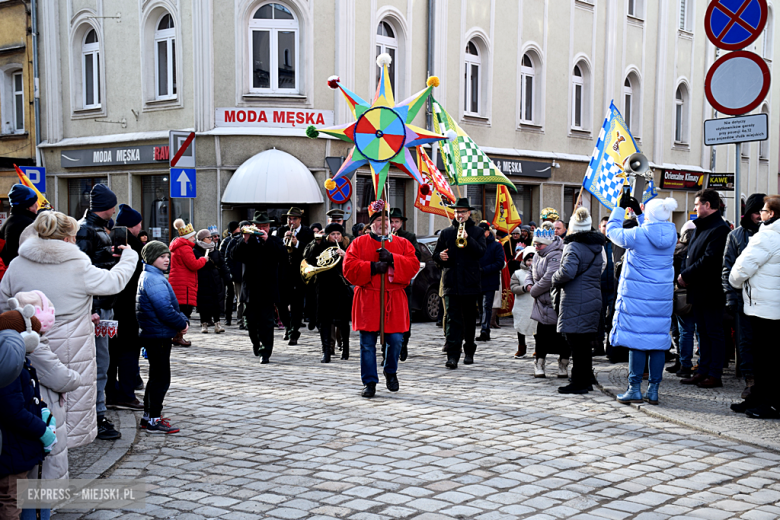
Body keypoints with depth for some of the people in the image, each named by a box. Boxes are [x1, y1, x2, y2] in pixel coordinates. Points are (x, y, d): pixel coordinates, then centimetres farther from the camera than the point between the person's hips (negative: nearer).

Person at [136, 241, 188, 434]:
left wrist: (183, 319, 4)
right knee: (161, 378, -5)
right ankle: (154, 421, 1)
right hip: (157, 336, -11)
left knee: (156, 377, 17)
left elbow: (171, 305, 18)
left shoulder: (155, 277, 16)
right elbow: (164, 310, -24)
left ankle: (149, 416, 26)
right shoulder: (153, 279, -18)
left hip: (156, 336, 11)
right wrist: (182, 324, -11)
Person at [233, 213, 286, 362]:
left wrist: (266, 239, -18)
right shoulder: (247, 240, 9)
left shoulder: (275, 241, 7)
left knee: (266, 321, -6)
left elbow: (283, 255, -13)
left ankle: (266, 352, -3)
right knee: (251, 320, 11)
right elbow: (236, 257, -4)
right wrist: (245, 240, -17)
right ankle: (256, 342, 36)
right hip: (250, 288, 2)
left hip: (267, 289, -2)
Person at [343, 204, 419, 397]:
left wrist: (392, 258, -14)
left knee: (395, 339, -3)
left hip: (394, 300, 1)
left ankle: (390, 371, 25)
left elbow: (414, 265, -1)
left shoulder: (402, 243, 12)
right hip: (367, 300, -1)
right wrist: (371, 267, -16)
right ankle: (369, 382, 9)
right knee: (367, 343, -1)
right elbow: (349, 268, -3)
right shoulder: (359, 243, 7)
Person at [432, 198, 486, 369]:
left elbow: (481, 252, -7)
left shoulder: (478, 232, 8)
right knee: (452, 318, -9)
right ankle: (452, 355, -14)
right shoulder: (446, 232, 12)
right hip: (451, 282, 0)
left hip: (470, 282, 0)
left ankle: (469, 352, 23)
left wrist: (468, 239, -20)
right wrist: (440, 256, -10)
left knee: (470, 319, 10)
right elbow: (435, 254, 13)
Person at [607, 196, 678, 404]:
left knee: (636, 339, 0)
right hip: (662, 296, 5)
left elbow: (612, 230, 4)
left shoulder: (637, 235, -13)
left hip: (637, 296, -4)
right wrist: (637, 211, 26)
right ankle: (653, 390, 11)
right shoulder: (671, 234, 2)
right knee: (658, 339, 7)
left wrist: (621, 207, 15)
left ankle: (635, 389, 2)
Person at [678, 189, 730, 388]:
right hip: (698, 291, 10)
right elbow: (690, 256, 18)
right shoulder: (701, 227, 16)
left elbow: (709, 260, -22)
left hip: (711, 292, -10)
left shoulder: (719, 229, -15)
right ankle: (703, 371, 20)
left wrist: (686, 275, -15)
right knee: (703, 333, 13)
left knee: (714, 333, -3)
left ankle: (715, 375, 2)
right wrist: (684, 276, 2)